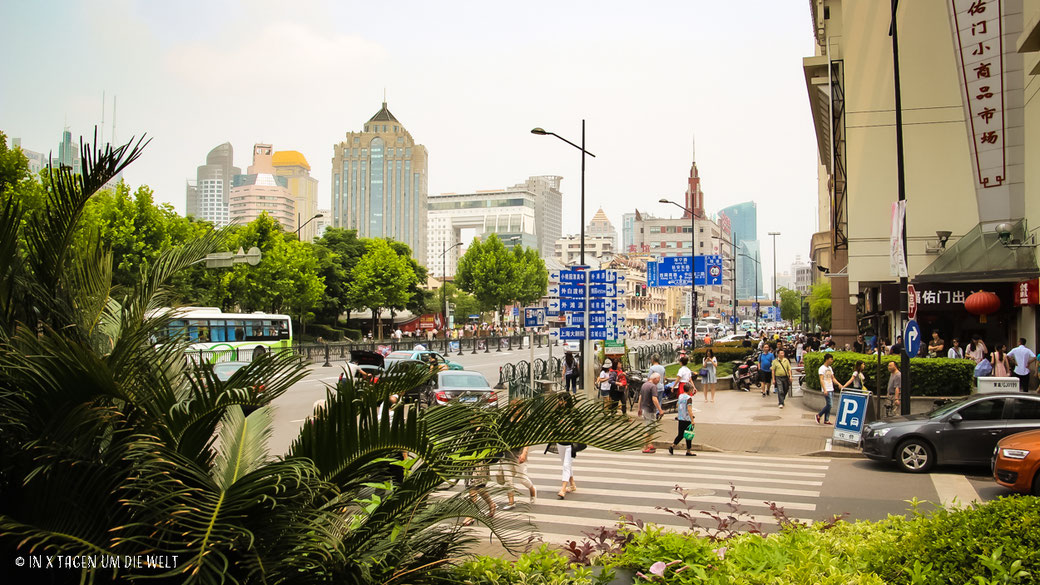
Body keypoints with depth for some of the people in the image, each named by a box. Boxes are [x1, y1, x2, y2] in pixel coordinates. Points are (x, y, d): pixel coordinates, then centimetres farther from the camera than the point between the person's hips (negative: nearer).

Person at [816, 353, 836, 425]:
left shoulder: (830, 368, 16)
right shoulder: (822, 368, -9)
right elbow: (821, 380, -15)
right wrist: (824, 390, -23)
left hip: (831, 389, 8)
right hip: (826, 390, -8)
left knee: (828, 405, 6)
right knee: (829, 405, -12)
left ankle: (826, 420, 10)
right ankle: (819, 415, 2)